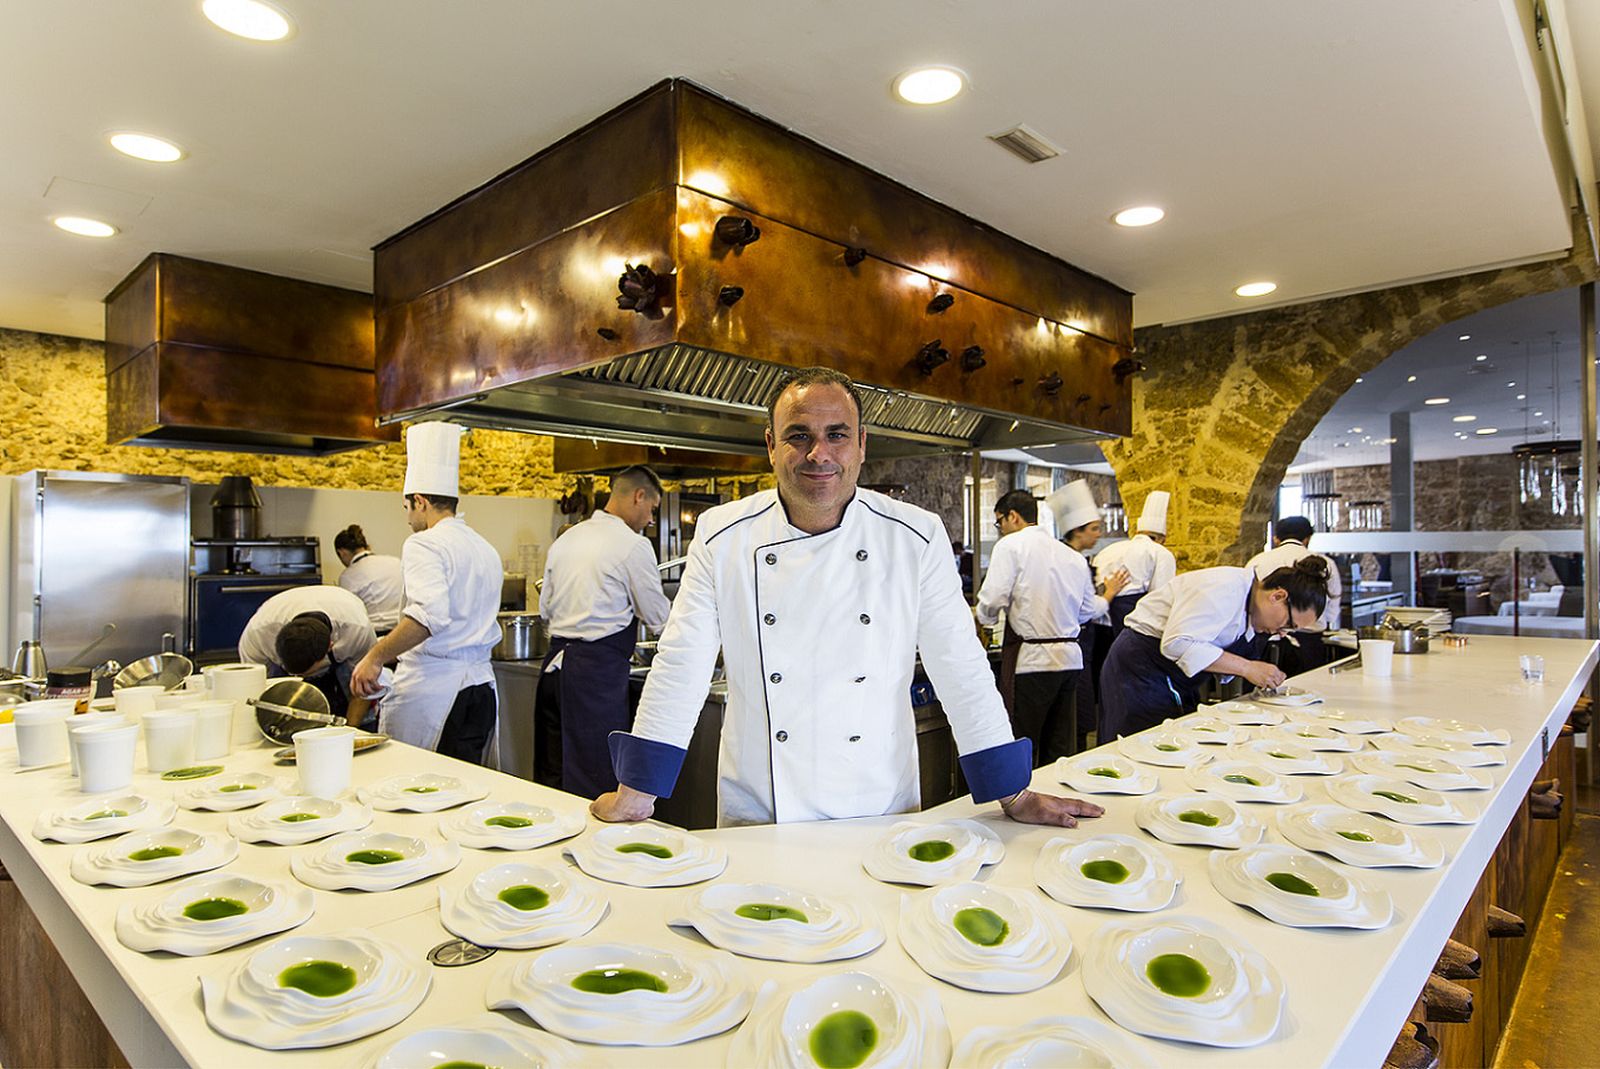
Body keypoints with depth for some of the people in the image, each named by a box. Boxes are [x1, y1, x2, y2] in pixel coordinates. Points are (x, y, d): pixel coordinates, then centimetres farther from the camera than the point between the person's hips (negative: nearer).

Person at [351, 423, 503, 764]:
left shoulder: (424, 544, -9)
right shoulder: (486, 550, 16)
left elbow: (429, 614, -25)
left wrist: (376, 656, -17)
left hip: (430, 685, -7)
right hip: (481, 682, 8)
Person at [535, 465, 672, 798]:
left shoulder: (565, 540, 13)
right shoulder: (633, 545, -9)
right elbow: (658, 618, -2)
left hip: (555, 662, 8)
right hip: (598, 668, -8)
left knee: (551, 774, 15)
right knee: (594, 780, -1)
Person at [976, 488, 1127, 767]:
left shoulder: (1011, 546, -6)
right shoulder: (1074, 556, 14)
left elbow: (993, 600, -15)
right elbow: (1087, 610, 20)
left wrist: (985, 620, 6)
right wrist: (1108, 596, 40)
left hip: (1030, 659, -7)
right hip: (1069, 658, 7)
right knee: (1060, 753, 13)